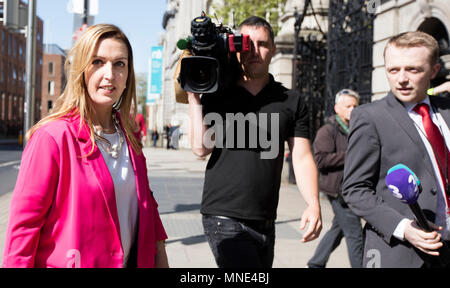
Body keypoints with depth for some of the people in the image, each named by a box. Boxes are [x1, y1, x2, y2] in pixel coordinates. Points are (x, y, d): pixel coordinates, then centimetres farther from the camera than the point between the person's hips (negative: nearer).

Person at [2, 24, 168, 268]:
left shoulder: (127, 134, 3)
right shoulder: (52, 136, -18)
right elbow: (24, 223, -18)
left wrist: (159, 252, 7)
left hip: (130, 260, 6)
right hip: (70, 262, -6)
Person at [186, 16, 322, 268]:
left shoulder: (291, 102, 6)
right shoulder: (216, 95, 3)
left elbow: (302, 157, 1)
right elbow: (201, 147, -8)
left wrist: (314, 204, -13)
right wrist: (193, 97, -9)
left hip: (266, 224, 4)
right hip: (225, 218, -3)